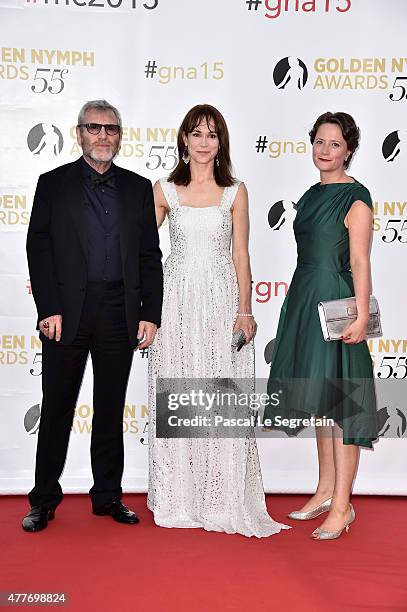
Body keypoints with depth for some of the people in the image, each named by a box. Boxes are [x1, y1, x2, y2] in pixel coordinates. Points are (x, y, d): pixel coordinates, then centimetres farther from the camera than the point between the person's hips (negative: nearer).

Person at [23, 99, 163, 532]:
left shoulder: (138, 188, 10)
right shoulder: (54, 184, 5)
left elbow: (150, 256, 7)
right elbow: (38, 250, -1)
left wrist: (150, 314, 0)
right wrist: (48, 310, -10)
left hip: (120, 315, 2)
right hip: (67, 314, -2)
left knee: (111, 410, 11)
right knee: (57, 409, 6)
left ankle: (108, 496, 24)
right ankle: (44, 499, 20)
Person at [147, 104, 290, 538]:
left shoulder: (235, 192, 5)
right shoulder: (164, 189, 5)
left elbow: (240, 255, 2)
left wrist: (244, 310, -4)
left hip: (221, 299, -1)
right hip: (177, 300, 1)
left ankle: (222, 498, 15)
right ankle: (179, 498, 19)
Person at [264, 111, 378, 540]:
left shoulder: (355, 198, -8)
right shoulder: (312, 194, 15)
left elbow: (359, 261, -15)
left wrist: (361, 315, -22)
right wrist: (300, 307, 17)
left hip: (336, 304, -8)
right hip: (305, 300, 8)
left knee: (337, 401, -4)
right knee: (319, 397, 14)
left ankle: (342, 505, 6)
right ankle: (326, 491, 26)